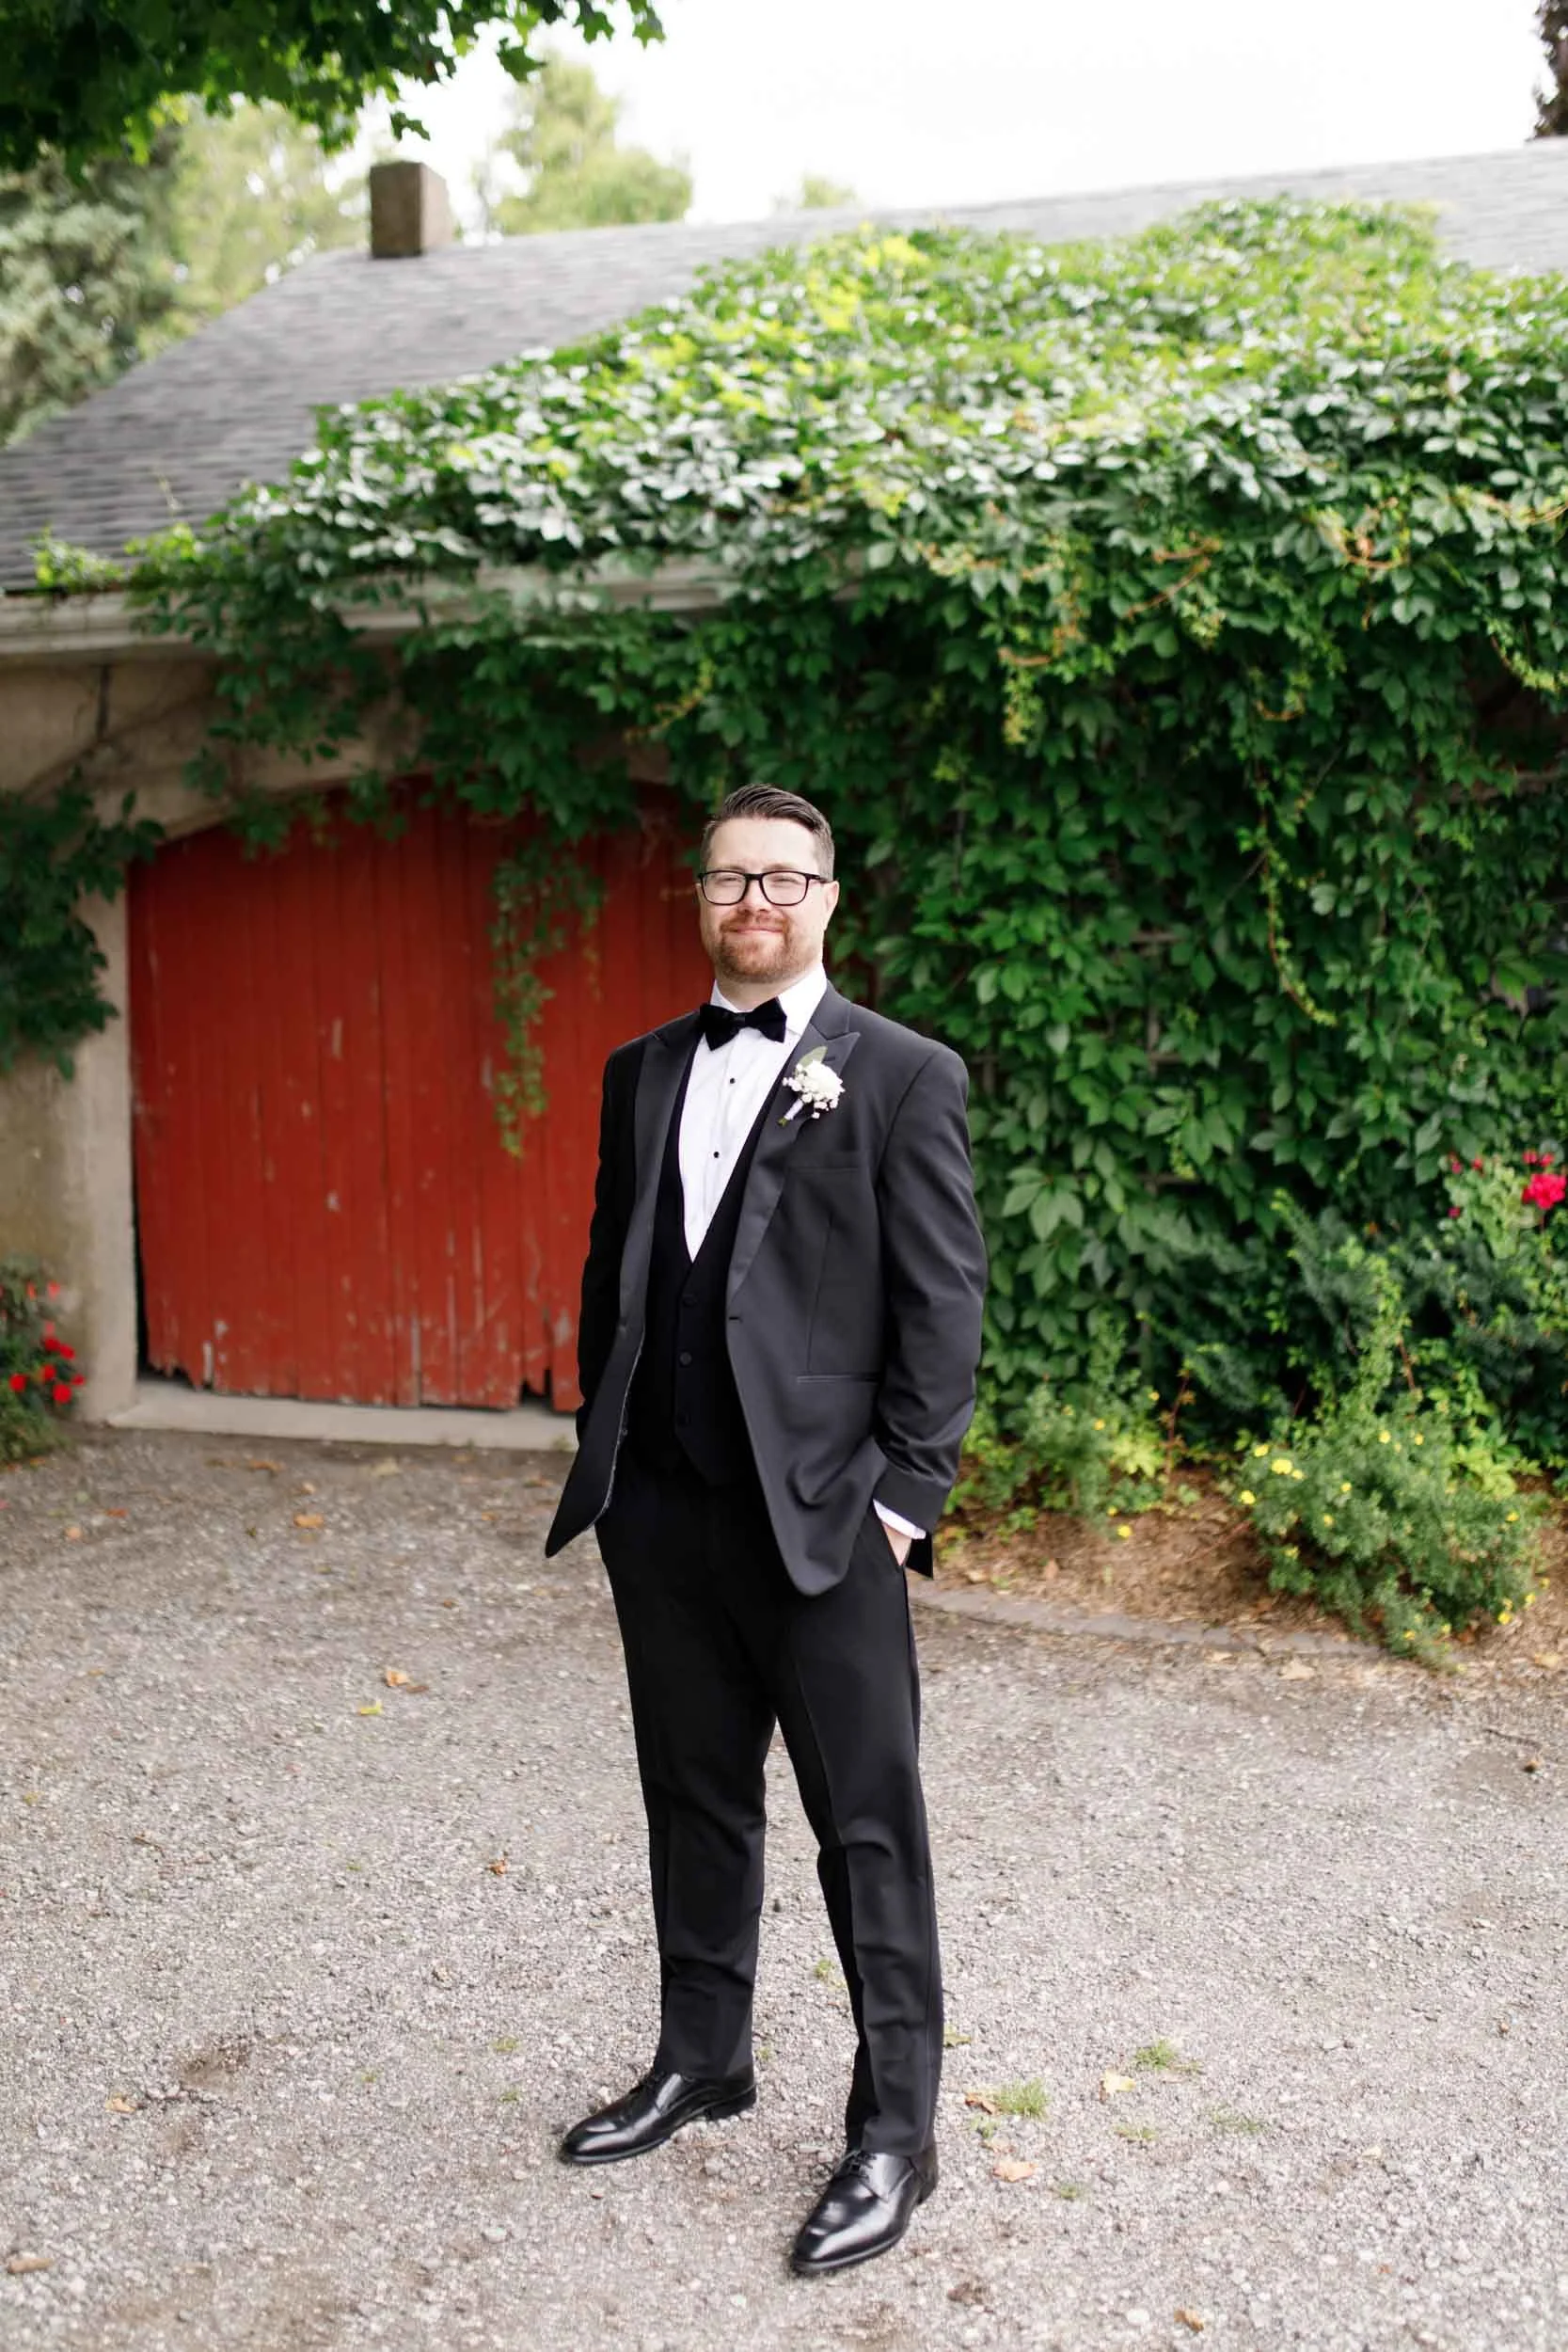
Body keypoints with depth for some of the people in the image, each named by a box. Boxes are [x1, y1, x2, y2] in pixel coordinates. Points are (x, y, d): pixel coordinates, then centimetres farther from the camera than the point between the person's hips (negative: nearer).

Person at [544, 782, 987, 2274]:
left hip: (821, 1514, -5)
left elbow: (943, 1302, -6)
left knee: (868, 1829, 4)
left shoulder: (903, 1076, -4)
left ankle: (894, 2130, 17)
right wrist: (604, 1447, 10)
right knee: (694, 1801, 18)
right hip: (660, 1507, 5)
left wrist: (907, 1494, -11)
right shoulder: (643, 1074, 12)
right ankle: (701, 2060, 36)